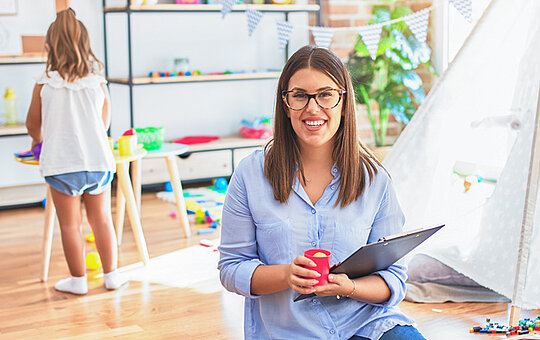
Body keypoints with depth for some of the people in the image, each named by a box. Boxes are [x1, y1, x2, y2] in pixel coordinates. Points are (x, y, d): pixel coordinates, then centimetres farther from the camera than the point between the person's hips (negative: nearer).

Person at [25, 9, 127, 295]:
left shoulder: (44, 84, -6)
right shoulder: (98, 83, -2)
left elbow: (33, 124, 8)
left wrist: (39, 140, 31)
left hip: (62, 163, -2)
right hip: (98, 160, 2)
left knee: (69, 224, 10)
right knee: (101, 219, 16)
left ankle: (78, 280, 18)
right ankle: (111, 274, 23)